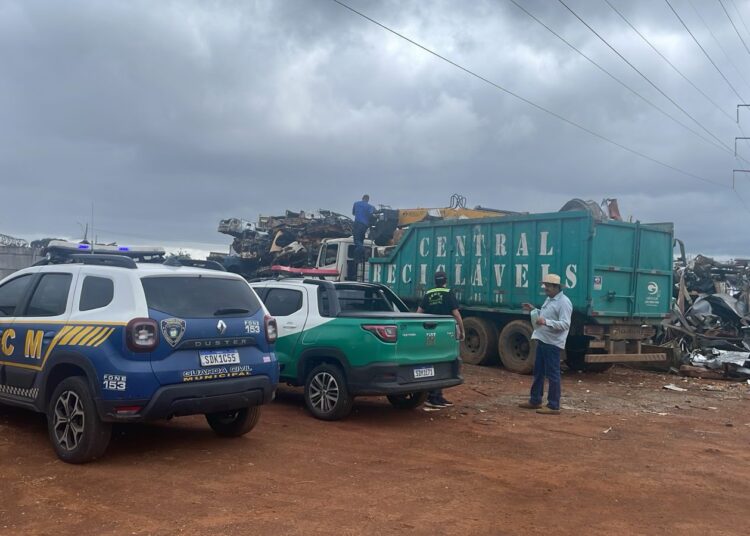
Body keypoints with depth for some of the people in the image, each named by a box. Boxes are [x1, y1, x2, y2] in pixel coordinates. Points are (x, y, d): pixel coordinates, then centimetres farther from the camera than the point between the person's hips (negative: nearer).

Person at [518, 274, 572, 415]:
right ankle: (535, 400, 27)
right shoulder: (549, 299, 15)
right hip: (542, 340, 10)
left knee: (552, 374, -4)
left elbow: (565, 324, -24)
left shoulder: (564, 302, -16)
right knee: (538, 371, 16)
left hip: (552, 343, -10)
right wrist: (533, 310, 14)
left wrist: (546, 322, -34)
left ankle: (553, 406, 3)